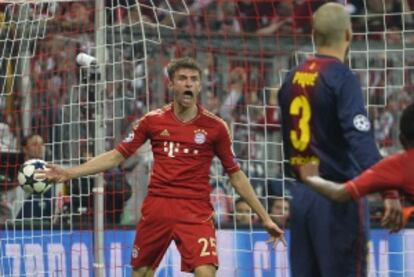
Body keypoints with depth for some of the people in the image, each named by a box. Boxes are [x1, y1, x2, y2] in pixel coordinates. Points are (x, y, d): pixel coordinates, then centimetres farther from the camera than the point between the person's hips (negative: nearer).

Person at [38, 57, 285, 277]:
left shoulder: (215, 127, 0)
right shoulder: (153, 121, 4)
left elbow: (235, 175, 8)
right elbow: (117, 156, 10)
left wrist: (264, 217, 6)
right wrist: (69, 173, 4)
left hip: (197, 212, -2)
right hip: (156, 208, 2)